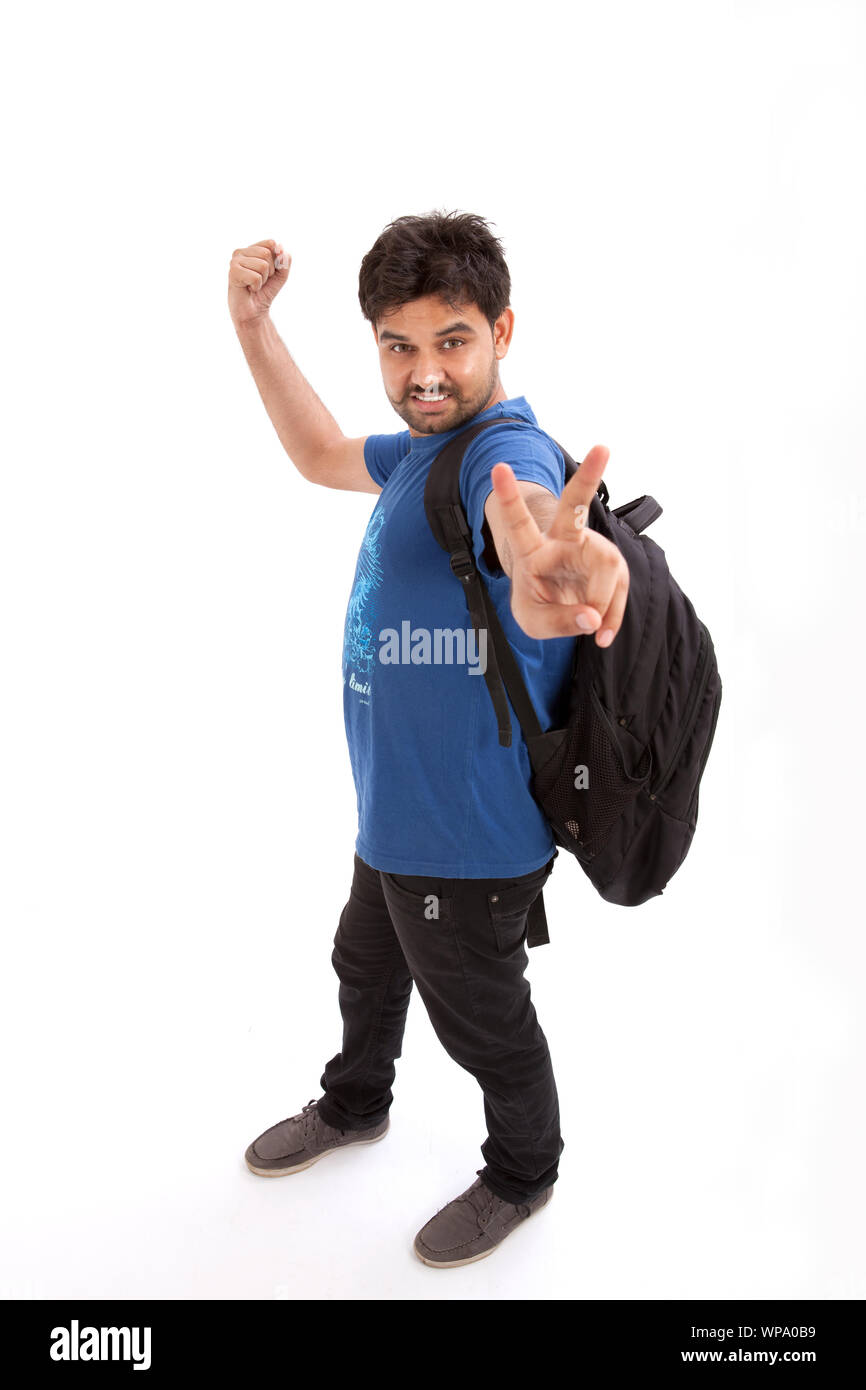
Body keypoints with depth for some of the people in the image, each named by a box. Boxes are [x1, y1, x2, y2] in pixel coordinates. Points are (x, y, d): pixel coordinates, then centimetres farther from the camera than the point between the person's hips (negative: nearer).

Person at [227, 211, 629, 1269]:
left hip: (469, 842, -9)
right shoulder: (425, 446, 3)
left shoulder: (509, 452, -27)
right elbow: (322, 454, 19)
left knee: (483, 1024, 16)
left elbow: (523, 510, -52)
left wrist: (553, 568, -77)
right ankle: (353, 1107, 60)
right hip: (394, 816, 9)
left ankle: (522, 1175, 46)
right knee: (367, 969, 31)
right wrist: (253, 326, 8)